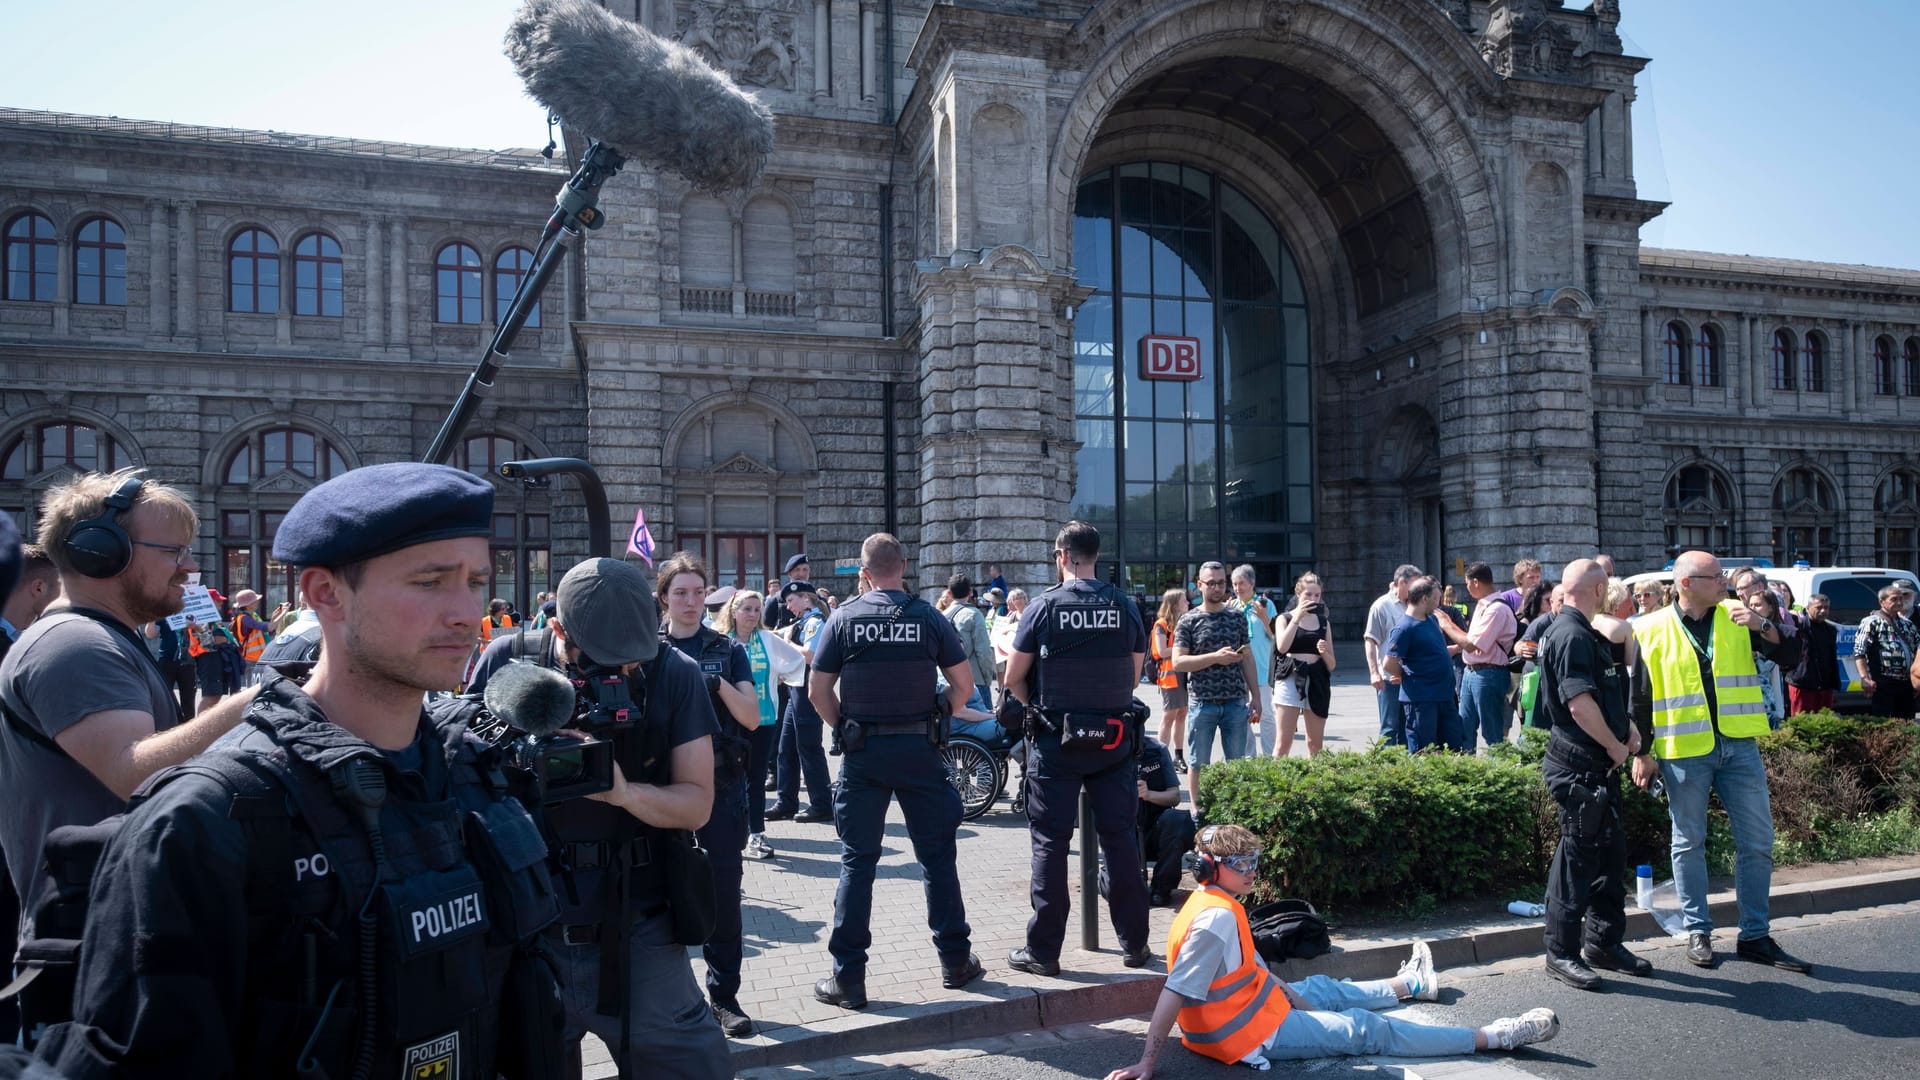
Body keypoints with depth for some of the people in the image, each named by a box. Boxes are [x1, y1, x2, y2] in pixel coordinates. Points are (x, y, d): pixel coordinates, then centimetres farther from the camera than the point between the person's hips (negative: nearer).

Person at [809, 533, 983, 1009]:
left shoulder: (843, 619, -2)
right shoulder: (929, 618, -1)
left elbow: (818, 690, -3)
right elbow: (964, 685, -1)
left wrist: (846, 728, 9)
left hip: (863, 753, 0)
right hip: (919, 749, 0)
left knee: (857, 861, 6)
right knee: (937, 855, 12)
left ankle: (848, 978, 9)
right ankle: (956, 961, 20)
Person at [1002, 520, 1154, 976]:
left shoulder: (1045, 606, -8)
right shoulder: (1123, 606, 1)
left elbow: (1013, 677, -4)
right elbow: (1135, 673, 9)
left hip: (1056, 738, -3)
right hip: (1115, 737, 3)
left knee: (1051, 842, 4)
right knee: (1120, 836, 11)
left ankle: (1043, 950, 8)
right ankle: (1135, 942, 18)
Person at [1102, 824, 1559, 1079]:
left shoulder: (1218, 904, 2)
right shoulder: (1217, 918, -29)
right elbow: (1174, 992, -32)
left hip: (1255, 1003, 10)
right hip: (1251, 1036, -10)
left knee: (1321, 988, 30)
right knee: (1367, 1030, -1)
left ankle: (1409, 985, 58)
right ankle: (1493, 1037, 11)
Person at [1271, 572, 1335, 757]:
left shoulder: (1323, 622, 14)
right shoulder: (1285, 618, 6)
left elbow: (1331, 665, 13)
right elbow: (1282, 647, -16)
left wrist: (1324, 653, -9)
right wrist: (1297, 618, -15)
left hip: (1317, 683, 3)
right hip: (1290, 680, -3)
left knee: (1316, 744, 5)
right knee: (1284, 743, -7)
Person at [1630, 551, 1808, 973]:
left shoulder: (1736, 618, 5)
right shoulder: (1651, 631, -4)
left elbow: (1789, 658, 2)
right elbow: (1639, 697, 0)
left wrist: (1763, 627, -16)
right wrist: (1642, 752, -2)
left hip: (1739, 746, 3)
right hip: (1683, 752, -3)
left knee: (1757, 841, 6)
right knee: (1689, 843, 7)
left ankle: (1755, 935, 18)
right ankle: (1698, 932, 19)